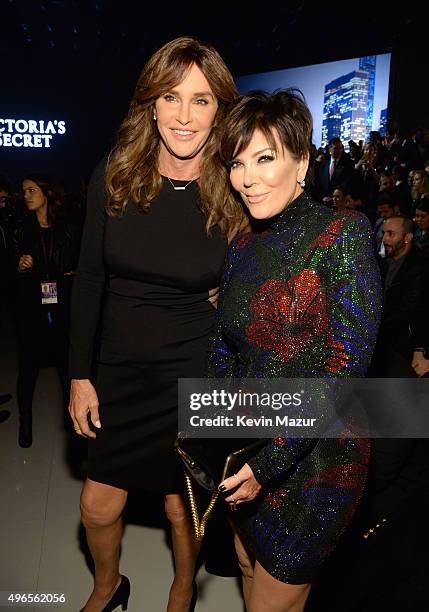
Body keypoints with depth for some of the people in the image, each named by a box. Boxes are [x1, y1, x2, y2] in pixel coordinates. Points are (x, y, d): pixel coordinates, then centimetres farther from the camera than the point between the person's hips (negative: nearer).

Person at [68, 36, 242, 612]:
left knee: (183, 508, 17)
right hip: (120, 371, 3)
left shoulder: (235, 195, -12)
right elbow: (89, 282, 0)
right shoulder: (112, 179, -6)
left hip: (196, 376, -2)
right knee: (98, 507, 17)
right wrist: (80, 375, 0)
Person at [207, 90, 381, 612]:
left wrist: (271, 462, -20)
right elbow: (222, 350, 6)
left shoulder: (343, 233, -16)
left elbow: (346, 365, -21)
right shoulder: (242, 247, 3)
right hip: (245, 458, 6)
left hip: (313, 461, -6)